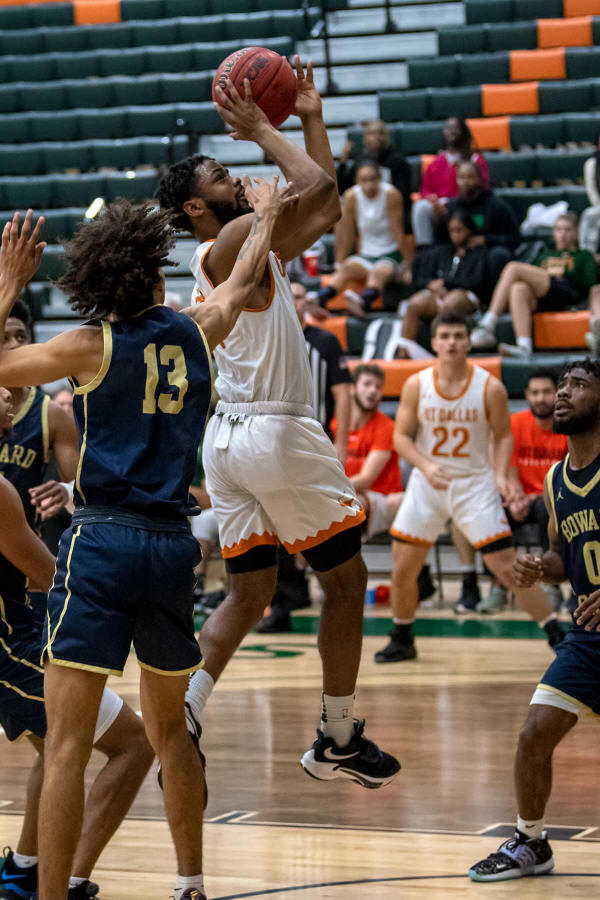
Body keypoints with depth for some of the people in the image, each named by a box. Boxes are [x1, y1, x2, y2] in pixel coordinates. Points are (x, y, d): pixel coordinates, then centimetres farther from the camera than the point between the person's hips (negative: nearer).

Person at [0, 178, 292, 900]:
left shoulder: (93, 346, -4)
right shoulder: (196, 332, 8)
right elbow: (242, 281, 29)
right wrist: (266, 215, 46)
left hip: (101, 543, -5)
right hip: (173, 545, 5)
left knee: (66, 746, -8)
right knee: (169, 731, 23)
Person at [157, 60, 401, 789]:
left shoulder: (253, 249, 17)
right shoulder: (233, 241, -10)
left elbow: (325, 208, 23)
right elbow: (315, 188, -23)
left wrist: (310, 116, 22)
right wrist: (262, 130, -11)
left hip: (230, 436, 9)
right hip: (276, 431, -9)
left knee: (248, 596, 12)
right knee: (346, 581, 4)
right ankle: (338, 742, 11)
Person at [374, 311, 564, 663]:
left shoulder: (490, 388, -9)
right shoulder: (416, 385, -5)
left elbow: (503, 436, 0)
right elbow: (402, 436, -2)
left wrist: (501, 475, -17)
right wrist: (426, 465, -20)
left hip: (475, 484, -2)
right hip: (427, 484, 2)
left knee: (507, 567, -9)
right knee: (403, 568, 2)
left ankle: (557, 634, 0)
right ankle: (402, 640, 23)